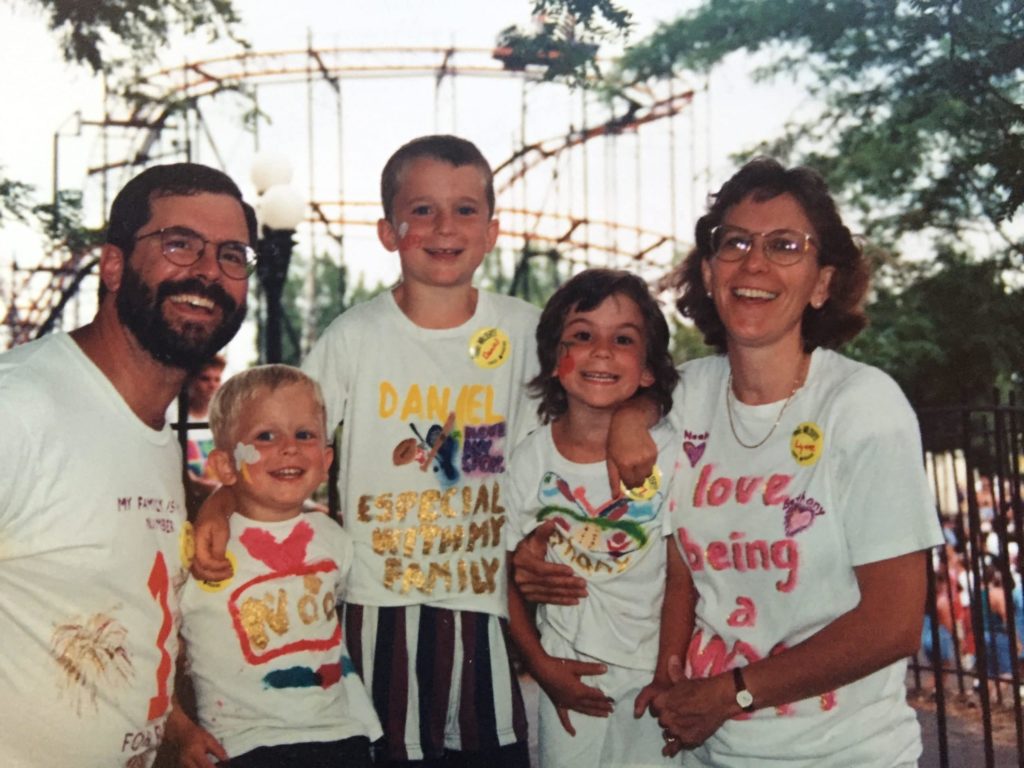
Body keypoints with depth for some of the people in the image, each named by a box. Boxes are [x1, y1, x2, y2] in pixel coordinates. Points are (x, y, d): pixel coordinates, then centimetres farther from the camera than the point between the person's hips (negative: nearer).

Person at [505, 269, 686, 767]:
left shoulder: (668, 453, -10)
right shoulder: (530, 459, -6)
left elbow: (681, 578, -6)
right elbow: (507, 578, 0)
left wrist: (669, 677, -8)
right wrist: (541, 666, -5)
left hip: (651, 675, -1)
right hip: (565, 673, 1)